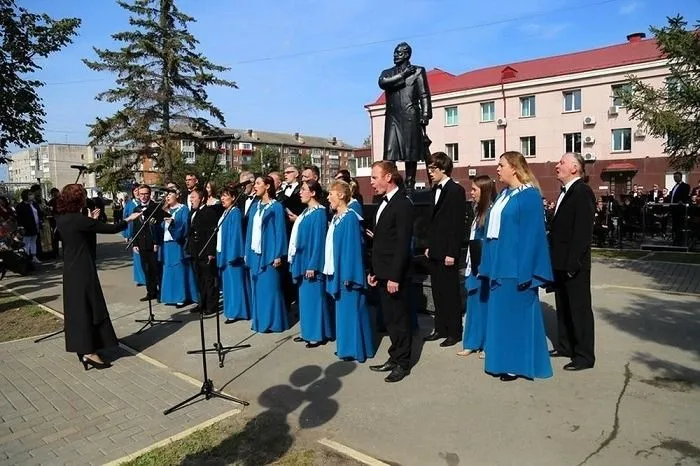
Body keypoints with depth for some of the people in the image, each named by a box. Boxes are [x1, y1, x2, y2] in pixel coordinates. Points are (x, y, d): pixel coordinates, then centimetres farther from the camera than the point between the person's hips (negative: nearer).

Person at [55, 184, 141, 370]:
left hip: (71, 269, 9)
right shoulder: (78, 220, -21)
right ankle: (90, 352, 3)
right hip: (83, 270, -9)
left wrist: (91, 221, 17)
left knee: (77, 308, 16)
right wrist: (128, 220, -4)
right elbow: (110, 228, -18)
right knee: (89, 307, -2)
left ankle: (82, 348, 26)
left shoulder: (61, 219, 4)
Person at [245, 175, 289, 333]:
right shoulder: (256, 206, 12)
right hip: (254, 253, 7)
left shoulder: (276, 207, -7)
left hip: (269, 253, -7)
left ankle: (272, 322, 8)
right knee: (257, 288, 11)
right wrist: (247, 252, 12)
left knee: (269, 287, -2)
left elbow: (280, 231, -10)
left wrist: (278, 255, -14)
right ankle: (259, 321, 21)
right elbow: (250, 230, 15)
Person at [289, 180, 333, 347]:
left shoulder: (319, 213, -14)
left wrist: (313, 265, -20)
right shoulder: (306, 212, 12)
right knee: (305, 297, 14)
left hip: (311, 262, -9)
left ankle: (318, 334, 8)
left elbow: (318, 241, -18)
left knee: (314, 297, -2)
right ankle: (308, 331, 25)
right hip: (303, 260, 9)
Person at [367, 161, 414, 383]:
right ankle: (394, 358, 30)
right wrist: (373, 270, 14)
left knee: (400, 319, 5)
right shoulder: (383, 203, 13)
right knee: (390, 319, 17)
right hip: (382, 274, 8)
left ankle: (402, 363, 19)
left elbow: (403, 244, -19)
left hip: (395, 275, -8)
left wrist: (395, 277, -20)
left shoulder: (403, 204, -14)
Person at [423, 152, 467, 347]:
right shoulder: (435, 190, 13)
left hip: (447, 252, -8)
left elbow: (458, 225, -15)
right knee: (438, 291, 13)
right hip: (434, 251, 8)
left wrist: (452, 253, -17)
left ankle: (454, 332, 14)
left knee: (451, 292, 2)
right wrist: (429, 246, 13)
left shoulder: (456, 190, -11)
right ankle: (441, 329, 24)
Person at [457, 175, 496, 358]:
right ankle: (473, 343, 23)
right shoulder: (478, 210, 11)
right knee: (474, 304, 13)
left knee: (485, 303, 2)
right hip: (475, 265, 8)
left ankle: (487, 344, 16)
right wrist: (470, 265, 16)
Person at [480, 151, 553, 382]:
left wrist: (525, 271, -18)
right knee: (501, 312, 14)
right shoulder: (503, 195, 13)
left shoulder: (529, 196, -11)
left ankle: (519, 364, 15)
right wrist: (489, 264, 14)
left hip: (516, 265, -8)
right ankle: (505, 361, 26)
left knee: (516, 313, 1)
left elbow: (531, 234, -15)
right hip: (500, 264, 8)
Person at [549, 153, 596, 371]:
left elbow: (583, 232, -20)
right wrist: (555, 259, 13)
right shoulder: (565, 192, 13)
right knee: (563, 307, 18)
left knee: (579, 308, 2)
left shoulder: (583, 192, -15)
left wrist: (572, 263, -21)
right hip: (561, 263, 9)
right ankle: (565, 346, 33)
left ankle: (584, 356, 14)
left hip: (574, 265, -9)